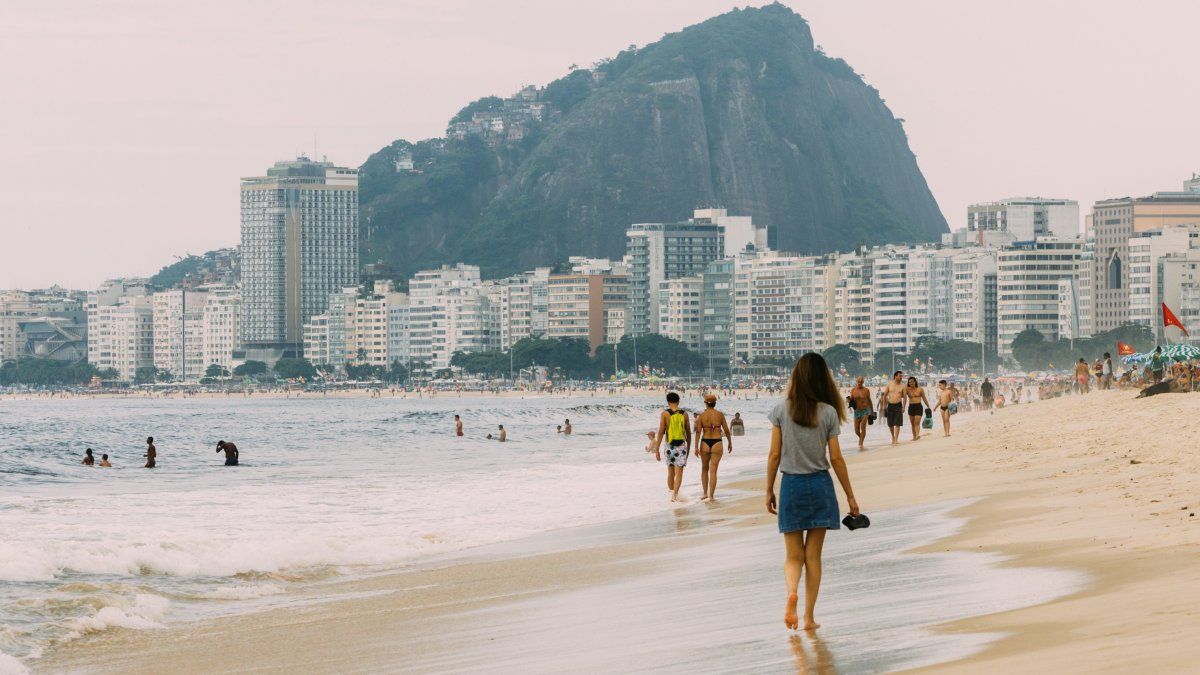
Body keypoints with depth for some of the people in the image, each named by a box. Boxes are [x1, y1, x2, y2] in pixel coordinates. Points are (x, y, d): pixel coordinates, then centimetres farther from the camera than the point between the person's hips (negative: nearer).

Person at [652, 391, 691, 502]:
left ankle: (671, 492, 28)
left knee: (670, 473, 16)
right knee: (679, 473, -4)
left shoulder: (665, 414, -4)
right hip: (681, 445, 0)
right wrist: (688, 447, 22)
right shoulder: (684, 414, 2)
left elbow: (661, 432, -7)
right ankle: (675, 494, -20)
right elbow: (688, 433, 8)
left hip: (670, 446, 0)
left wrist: (657, 450, -4)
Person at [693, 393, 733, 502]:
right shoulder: (720, 414, -2)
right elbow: (726, 430, 1)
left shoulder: (701, 415, -3)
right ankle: (711, 496, -1)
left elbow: (698, 432, -7)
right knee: (713, 471, 1)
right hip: (717, 443, -1)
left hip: (705, 443, 1)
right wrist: (730, 443, 14)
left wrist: (696, 447, -6)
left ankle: (705, 493, 23)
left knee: (704, 469, 20)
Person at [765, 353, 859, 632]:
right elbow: (836, 458, -2)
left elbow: (774, 455, -3)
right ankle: (809, 616, 9)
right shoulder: (828, 412, -4)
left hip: (791, 485, 0)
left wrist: (769, 491, 8)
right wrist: (850, 495, 6)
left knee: (794, 556, 9)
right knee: (813, 556, 8)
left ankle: (792, 591, -22)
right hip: (819, 485, 0)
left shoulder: (781, 410, -3)